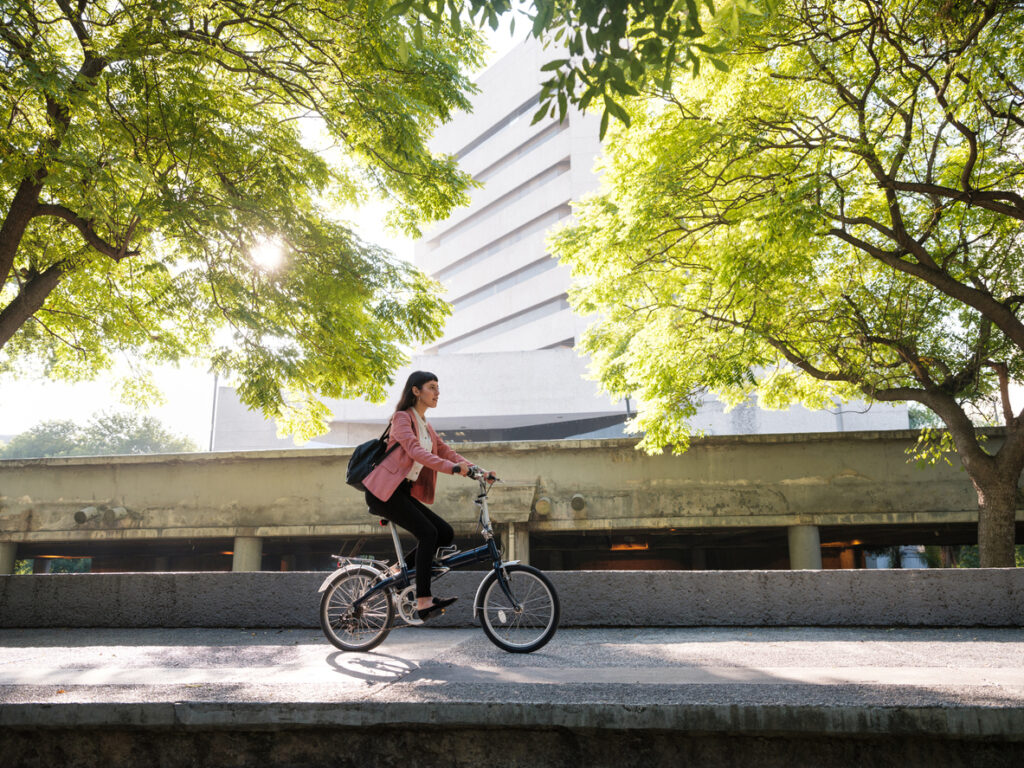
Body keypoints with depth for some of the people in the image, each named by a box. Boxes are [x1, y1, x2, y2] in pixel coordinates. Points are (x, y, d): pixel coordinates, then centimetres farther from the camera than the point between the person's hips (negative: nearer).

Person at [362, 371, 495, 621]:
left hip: (404, 492, 8)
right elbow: (415, 451, -25)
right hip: (384, 492, -8)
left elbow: (446, 452, 12)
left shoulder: (425, 426, 18)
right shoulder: (402, 417, -9)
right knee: (428, 533, -20)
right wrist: (452, 468, -37)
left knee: (446, 534, -2)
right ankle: (423, 602, -18)